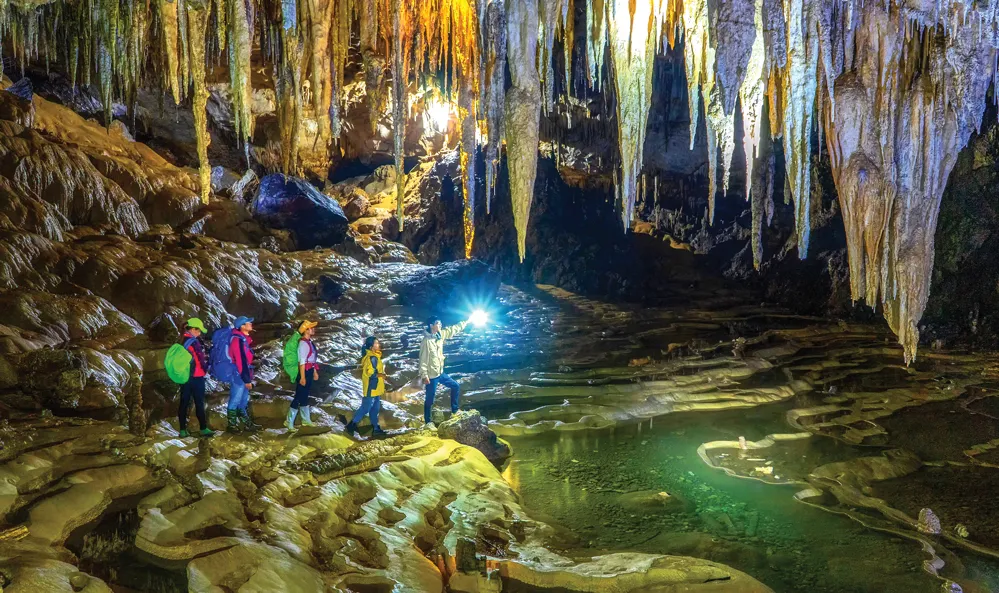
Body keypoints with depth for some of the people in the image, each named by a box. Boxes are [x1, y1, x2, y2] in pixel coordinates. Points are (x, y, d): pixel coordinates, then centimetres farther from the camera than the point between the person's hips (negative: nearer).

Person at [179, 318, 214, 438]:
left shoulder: (182, 341, 8)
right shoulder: (194, 342, -14)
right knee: (199, 403, 0)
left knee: (184, 403, 8)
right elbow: (201, 358, -11)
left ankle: (183, 430, 11)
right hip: (196, 377, -7)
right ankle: (203, 429, 6)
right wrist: (206, 369, 6)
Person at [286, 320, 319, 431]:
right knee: (299, 397, -4)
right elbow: (302, 361, -22)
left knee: (305, 397, 18)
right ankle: (289, 421, 3)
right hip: (304, 372, -9)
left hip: (309, 372, 9)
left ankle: (306, 419, 28)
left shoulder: (309, 342, 10)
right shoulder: (303, 343, -19)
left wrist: (315, 372, 23)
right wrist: (302, 377, -24)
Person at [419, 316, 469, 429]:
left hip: (440, 373, 8)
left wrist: (467, 321, 14)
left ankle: (454, 411, 27)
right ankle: (427, 422, 18)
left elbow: (454, 329, 13)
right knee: (430, 399, 4)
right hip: (431, 375, -8)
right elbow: (423, 359, -21)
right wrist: (424, 375, -22)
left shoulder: (441, 335, 1)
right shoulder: (426, 341, -21)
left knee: (455, 386, 16)